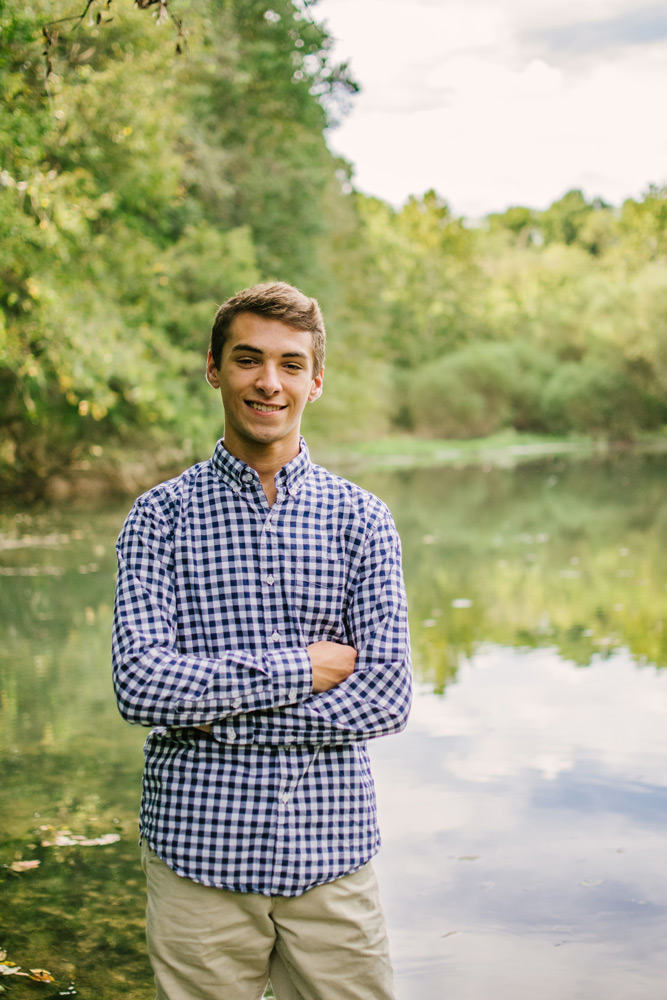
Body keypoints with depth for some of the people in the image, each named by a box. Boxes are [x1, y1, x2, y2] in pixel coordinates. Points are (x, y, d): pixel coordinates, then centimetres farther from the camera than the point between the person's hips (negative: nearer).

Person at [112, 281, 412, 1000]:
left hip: (332, 858, 1)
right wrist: (300, 669, -13)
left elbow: (387, 698, -5)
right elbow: (139, 684, -12)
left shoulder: (361, 519, 3)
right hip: (198, 858, -1)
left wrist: (223, 719, -11)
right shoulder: (161, 516, 0)